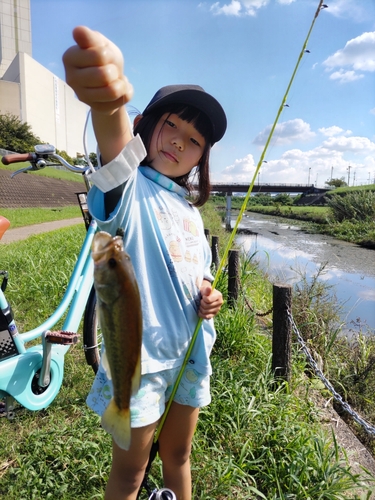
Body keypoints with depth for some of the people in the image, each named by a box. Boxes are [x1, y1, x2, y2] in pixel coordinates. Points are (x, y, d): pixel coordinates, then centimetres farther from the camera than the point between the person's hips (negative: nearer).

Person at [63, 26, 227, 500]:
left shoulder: (191, 211, 11)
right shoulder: (132, 189, -9)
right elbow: (116, 158, -35)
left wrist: (208, 297, -3)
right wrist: (108, 106, -57)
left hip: (192, 352, 6)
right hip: (138, 354, -6)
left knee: (178, 454, 23)